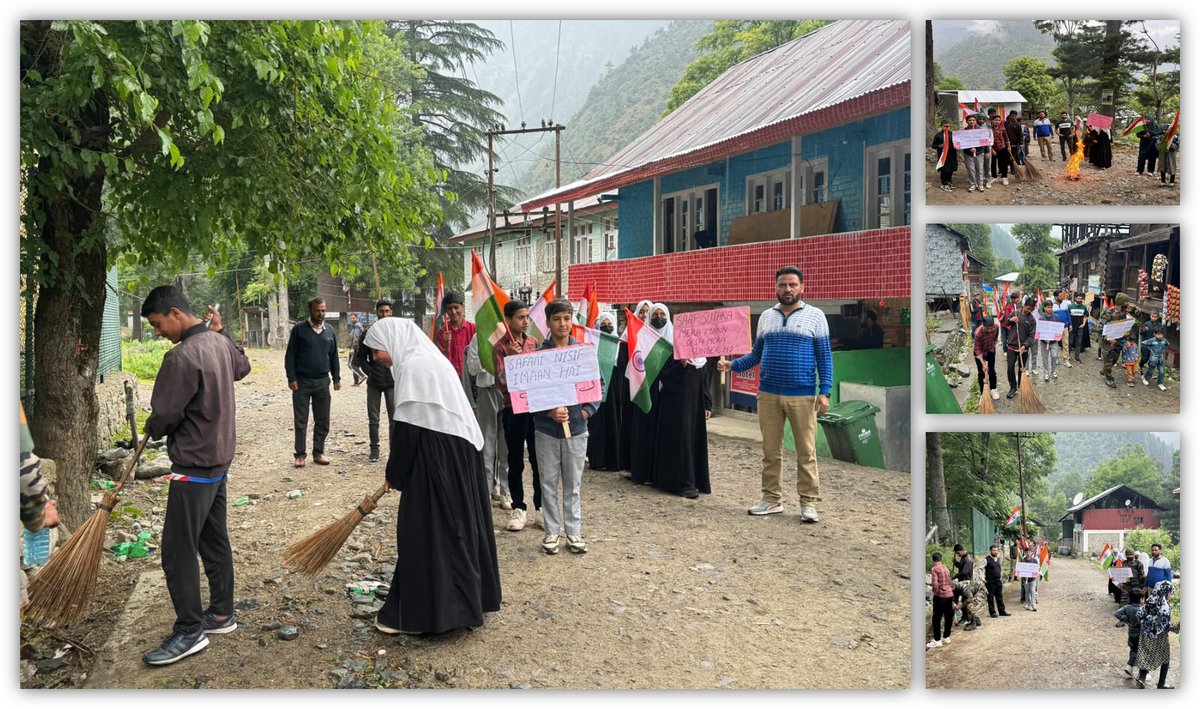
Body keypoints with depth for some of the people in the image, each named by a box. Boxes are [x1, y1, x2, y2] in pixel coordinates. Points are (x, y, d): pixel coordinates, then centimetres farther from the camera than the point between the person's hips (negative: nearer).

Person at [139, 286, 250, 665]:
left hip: (193, 466, -9)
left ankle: (190, 631, 7)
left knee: (178, 550, -1)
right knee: (214, 540, 16)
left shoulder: (182, 356, -22)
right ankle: (221, 614, 26)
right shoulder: (220, 342, 4)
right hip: (219, 458, 9)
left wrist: (151, 429, 5)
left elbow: (164, 417, -18)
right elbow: (242, 367, 28)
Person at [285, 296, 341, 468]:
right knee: (300, 421, 3)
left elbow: (334, 357, 14)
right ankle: (300, 454, 10)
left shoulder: (330, 331, 8)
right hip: (302, 382, -3)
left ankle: (318, 452, 16)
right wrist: (291, 378, -10)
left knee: (323, 421, 6)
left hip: (322, 382, 3)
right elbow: (290, 355, -4)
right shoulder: (299, 329, -3)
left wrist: (337, 378, 8)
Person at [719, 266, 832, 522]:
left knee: (806, 452, 1)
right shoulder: (766, 317, 12)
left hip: (803, 396, -3)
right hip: (768, 395, 4)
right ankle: (772, 499, 19)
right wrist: (733, 365, 0)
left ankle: (808, 502, 10)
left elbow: (824, 357, 0)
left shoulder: (815, 316, 2)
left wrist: (824, 392, -8)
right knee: (770, 451, 9)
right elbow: (756, 354, 16)